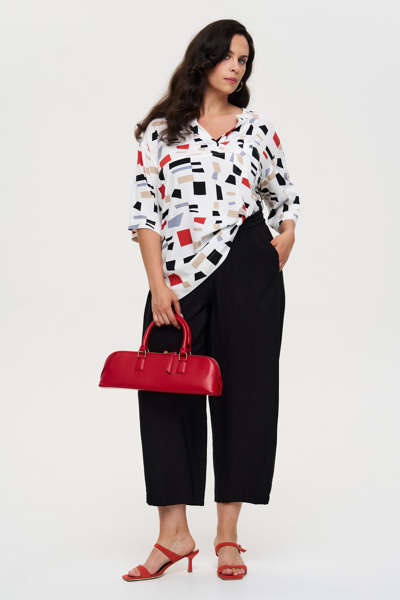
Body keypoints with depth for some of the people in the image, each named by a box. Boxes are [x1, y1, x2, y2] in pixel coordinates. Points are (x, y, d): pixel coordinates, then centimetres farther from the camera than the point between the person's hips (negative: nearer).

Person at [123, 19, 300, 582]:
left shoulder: (258, 129, 9)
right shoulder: (161, 131, 6)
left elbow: (287, 202, 18)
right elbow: (144, 211, 1)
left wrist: (274, 266, 8)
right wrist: (158, 284, -8)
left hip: (247, 276, 1)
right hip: (179, 281, 0)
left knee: (243, 394, 1)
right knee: (166, 395, -2)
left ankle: (228, 536, 11)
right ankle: (174, 534, 8)